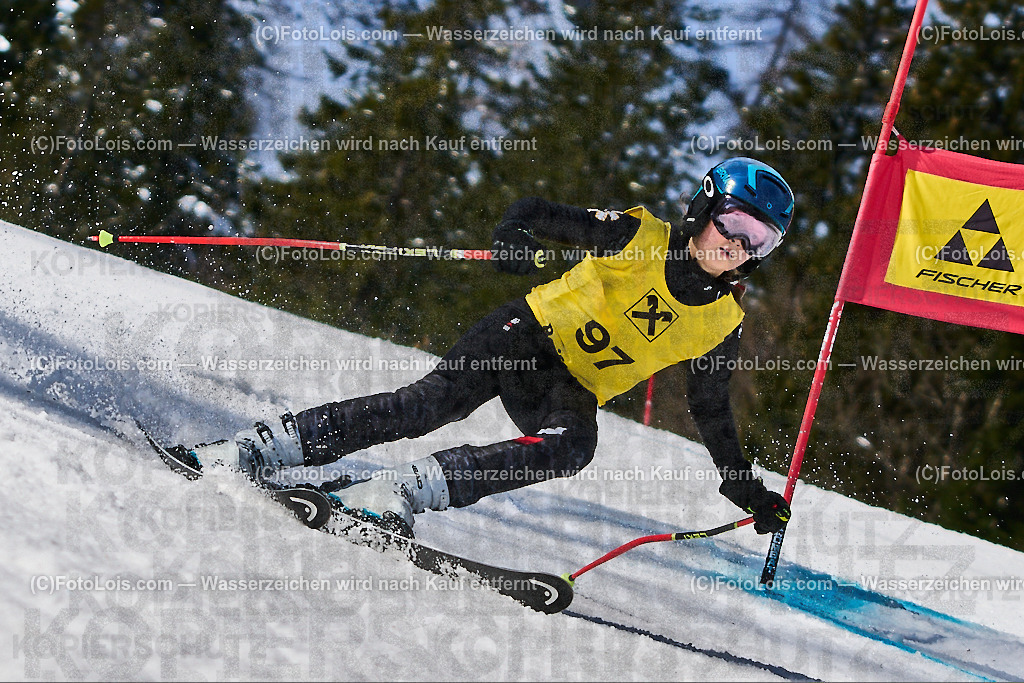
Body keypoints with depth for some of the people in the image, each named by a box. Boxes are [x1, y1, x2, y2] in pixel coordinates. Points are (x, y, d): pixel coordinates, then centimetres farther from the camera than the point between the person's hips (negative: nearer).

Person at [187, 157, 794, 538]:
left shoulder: (723, 321, 2)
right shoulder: (638, 236, -8)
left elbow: (712, 414, 13)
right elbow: (532, 213, -6)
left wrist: (747, 491, 11)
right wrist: (516, 240, -28)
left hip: (574, 392, 3)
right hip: (529, 332, -3)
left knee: (574, 448, -31)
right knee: (435, 401, -27)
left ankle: (399, 493, -35)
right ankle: (255, 451, -21)